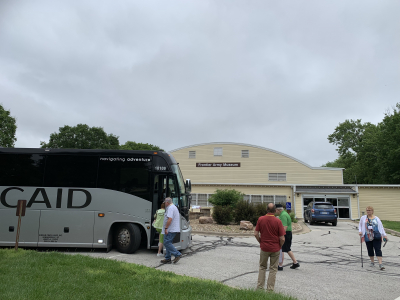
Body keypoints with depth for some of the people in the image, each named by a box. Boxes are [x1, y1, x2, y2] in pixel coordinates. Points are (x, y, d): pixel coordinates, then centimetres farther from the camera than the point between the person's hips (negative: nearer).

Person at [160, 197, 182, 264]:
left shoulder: (170, 208, -13)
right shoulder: (174, 207, 20)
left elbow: (170, 219, -24)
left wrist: (166, 228, -21)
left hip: (170, 230, -10)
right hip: (174, 229, 10)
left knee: (167, 242, -10)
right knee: (168, 243, 12)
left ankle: (177, 254, -11)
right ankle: (168, 259, 14)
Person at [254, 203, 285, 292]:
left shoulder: (260, 219, -8)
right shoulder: (278, 221, -14)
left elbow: (256, 234, -4)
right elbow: (282, 238, -13)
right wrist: (280, 246, 6)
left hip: (264, 247, 2)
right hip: (275, 248, -2)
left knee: (262, 267, 18)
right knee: (273, 269, 12)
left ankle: (260, 287, 21)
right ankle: (270, 289, 15)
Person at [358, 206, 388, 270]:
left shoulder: (376, 219, 7)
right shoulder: (363, 218, 7)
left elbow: (381, 227, 10)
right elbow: (360, 225, 15)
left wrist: (384, 235, 5)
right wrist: (360, 231, -1)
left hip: (376, 237, -1)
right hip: (368, 237, 1)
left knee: (378, 249, -7)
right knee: (370, 250, 8)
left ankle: (380, 264, -7)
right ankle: (372, 262, 25)